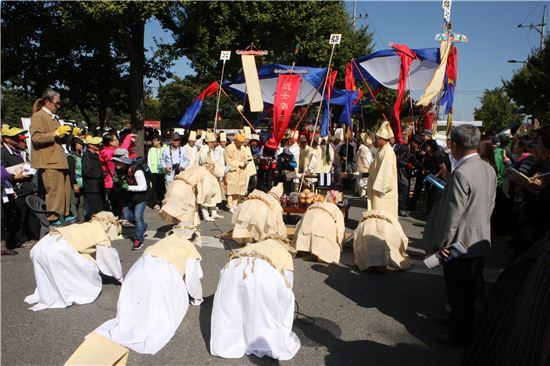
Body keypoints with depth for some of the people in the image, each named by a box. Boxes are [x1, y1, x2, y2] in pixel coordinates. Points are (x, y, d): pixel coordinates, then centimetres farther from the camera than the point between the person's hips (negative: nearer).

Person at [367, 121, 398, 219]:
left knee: (382, 211, -3)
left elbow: (386, 172, -23)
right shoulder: (383, 150, 11)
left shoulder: (387, 152, -19)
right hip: (380, 187, 10)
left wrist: (380, 189, -22)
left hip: (383, 189, -10)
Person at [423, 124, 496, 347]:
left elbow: (453, 212, -24)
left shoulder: (460, 173, -26)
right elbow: (490, 204, 11)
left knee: (459, 293, 7)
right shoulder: (489, 170, 1)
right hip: (482, 241, 9)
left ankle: (460, 335, 22)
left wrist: (442, 242, -13)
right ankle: (463, 322, 42)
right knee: (472, 289, 23)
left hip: (460, 243, -8)